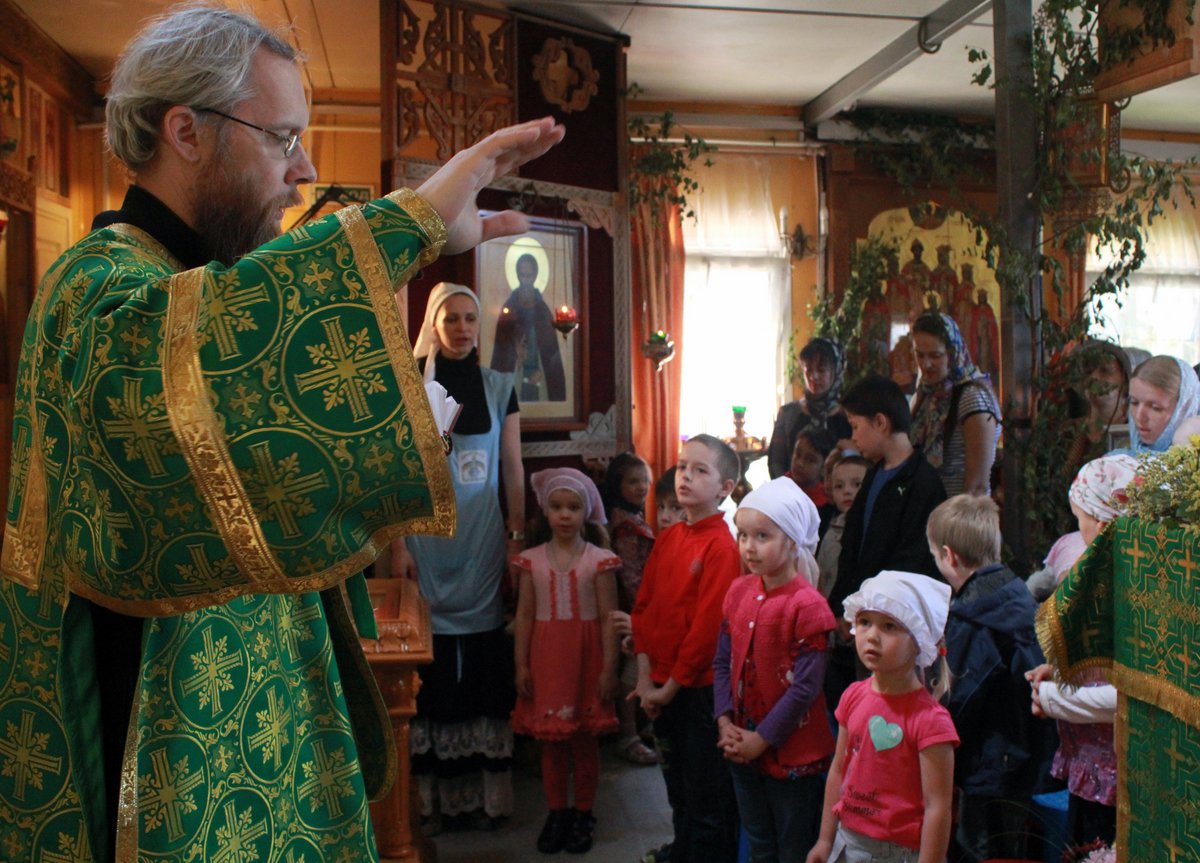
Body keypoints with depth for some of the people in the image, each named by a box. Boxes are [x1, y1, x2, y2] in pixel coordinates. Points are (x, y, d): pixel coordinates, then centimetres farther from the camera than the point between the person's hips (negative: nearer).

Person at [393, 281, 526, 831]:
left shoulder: (499, 387, 9)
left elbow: (513, 468, 10)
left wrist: (517, 536, 5)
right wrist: (398, 543, -6)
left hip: (483, 542, 2)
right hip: (428, 537, -2)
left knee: (483, 664, 3)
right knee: (429, 665, -3)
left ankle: (482, 792, 12)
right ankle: (431, 795, 8)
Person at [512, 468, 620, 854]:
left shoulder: (599, 560, -5)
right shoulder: (532, 560, 1)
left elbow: (608, 618, -5)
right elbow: (524, 615, 3)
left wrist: (609, 668, -8)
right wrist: (521, 665, 0)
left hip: (586, 656, -2)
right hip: (546, 656, 2)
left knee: (584, 739, 9)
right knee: (551, 740, 10)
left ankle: (583, 814, 24)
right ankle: (556, 812, 25)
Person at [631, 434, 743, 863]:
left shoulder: (721, 546, -16)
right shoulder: (667, 538, 6)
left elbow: (709, 625, -18)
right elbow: (644, 606, 7)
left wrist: (671, 686, -13)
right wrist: (646, 678, -1)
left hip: (701, 687, -7)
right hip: (662, 688, 7)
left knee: (706, 791, 6)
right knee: (676, 782, 24)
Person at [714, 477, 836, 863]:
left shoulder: (807, 604, -18)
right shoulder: (738, 591, 1)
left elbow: (805, 687, -19)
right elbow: (722, 662, 5)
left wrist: (762, 738, -16)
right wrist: (725, 721, -6)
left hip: (792, 753, -6)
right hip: (742, 749, 6)